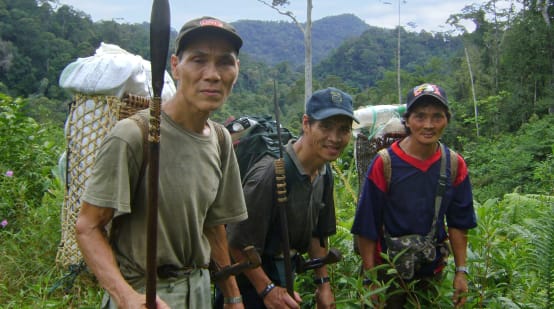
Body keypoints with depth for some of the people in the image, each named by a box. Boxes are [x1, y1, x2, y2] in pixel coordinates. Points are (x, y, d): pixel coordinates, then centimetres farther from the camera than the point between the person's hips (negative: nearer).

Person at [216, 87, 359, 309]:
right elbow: (238, 243, -24)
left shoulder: (325, 174, -1)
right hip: (252, 280, -7)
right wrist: (267, 290, -20)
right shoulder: (270, 173, -28)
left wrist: (323, 283, 11)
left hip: (286, 274, 7)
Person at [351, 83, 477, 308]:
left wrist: (461, 271, 2)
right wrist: (370, 278, -11)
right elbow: (367, 228, -13)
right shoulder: (384, 164, -17)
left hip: (433, 272, 4)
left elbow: (458, 223, 3)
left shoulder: (455, 165, -5)